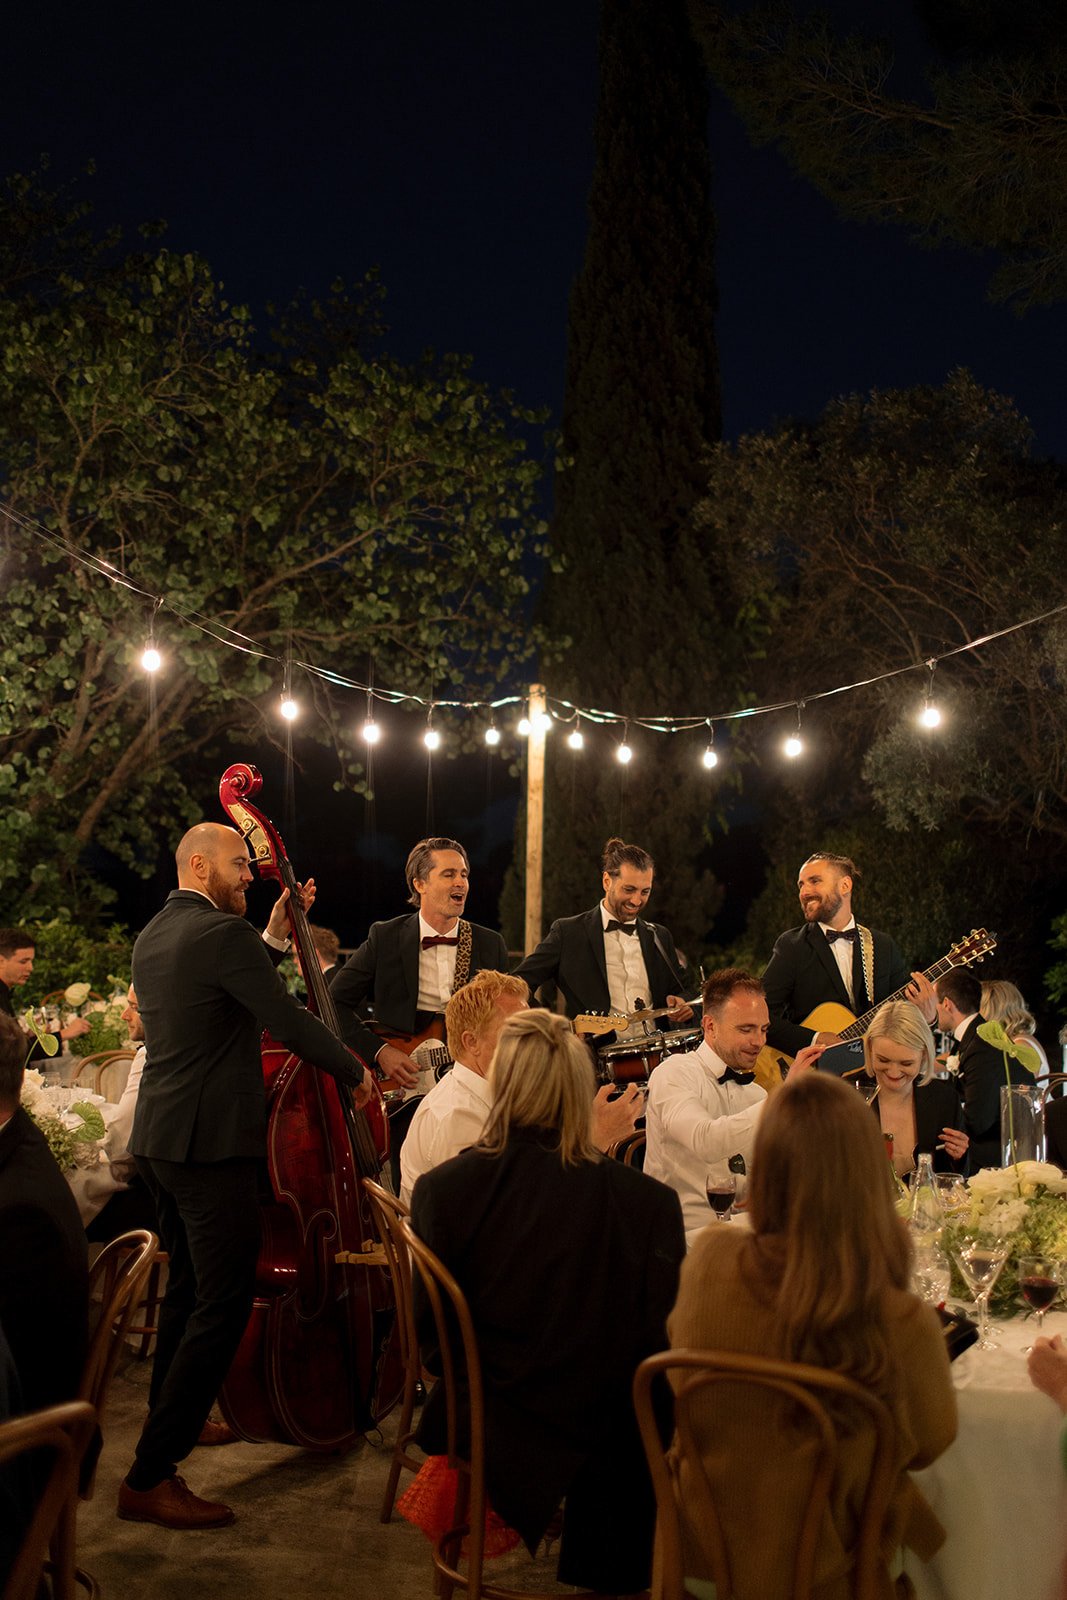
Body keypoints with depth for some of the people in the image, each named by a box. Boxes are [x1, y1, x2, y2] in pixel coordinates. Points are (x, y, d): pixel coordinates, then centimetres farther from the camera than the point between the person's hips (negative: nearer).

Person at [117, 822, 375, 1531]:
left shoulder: (154, 935, 13)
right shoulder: (225, 933, -17)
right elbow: (291, 1022, -17)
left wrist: (273, 936, 17)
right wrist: (355, 1071, -3)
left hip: (159, 1140, 10)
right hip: (211, 1145, -10)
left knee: (188, 1284, 25)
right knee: (223, 1303, -5)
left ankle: (172, 1417, 41)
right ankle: (150, 1477, -2)